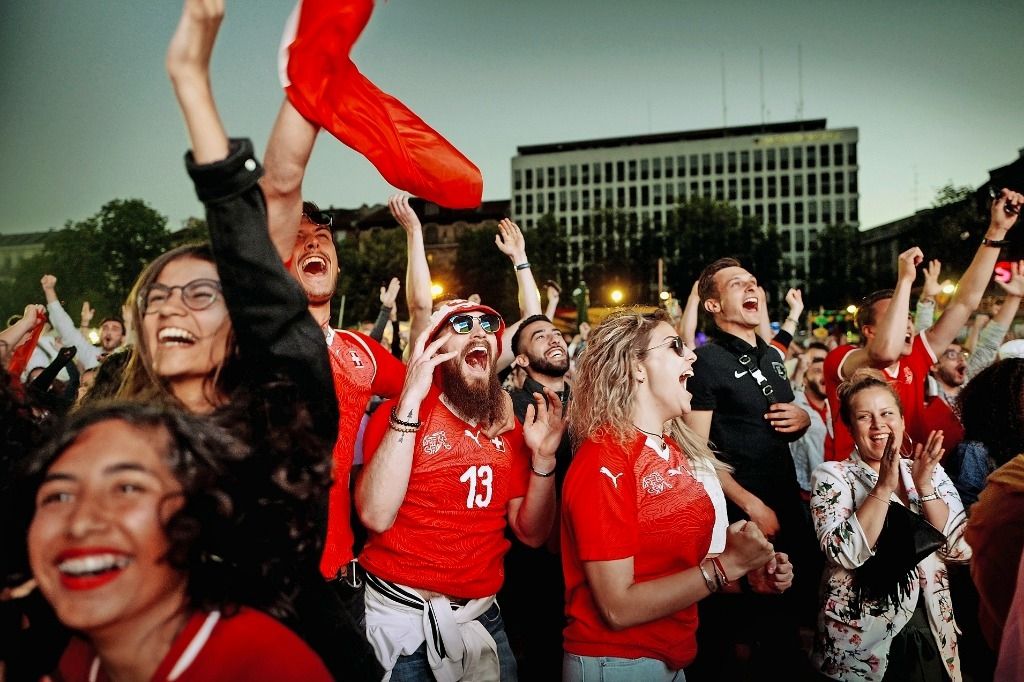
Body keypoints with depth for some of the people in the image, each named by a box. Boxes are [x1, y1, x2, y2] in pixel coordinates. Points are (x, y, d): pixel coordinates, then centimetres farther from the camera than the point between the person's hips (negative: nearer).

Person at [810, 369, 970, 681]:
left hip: (931, 631, 4)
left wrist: (924, 486, -15)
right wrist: (883, 486, -24)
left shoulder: (931, 472, 4)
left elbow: (960, 549, -4)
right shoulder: (832, 476, -7)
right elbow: (845, 554, -20)